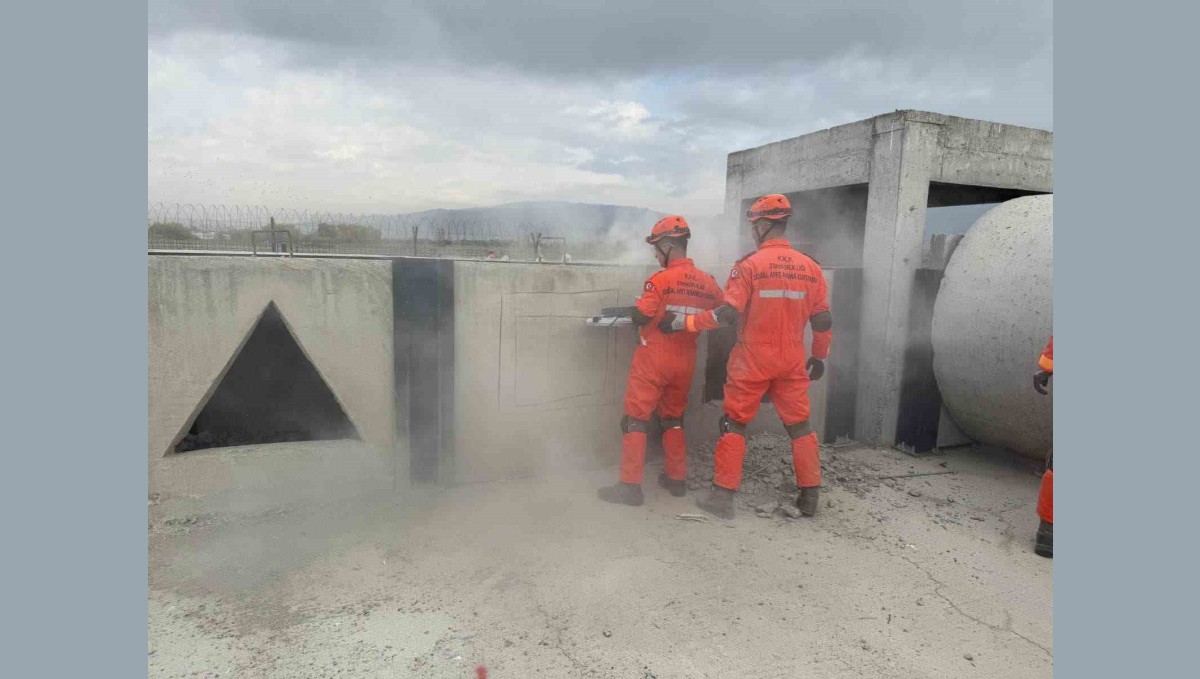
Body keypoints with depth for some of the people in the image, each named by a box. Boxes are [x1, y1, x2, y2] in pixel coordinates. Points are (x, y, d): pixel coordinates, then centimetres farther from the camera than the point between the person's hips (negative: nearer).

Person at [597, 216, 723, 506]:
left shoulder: (660, 279, -16)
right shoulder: (708, 282, 1)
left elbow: (639, 316, -18)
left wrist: (633, 310, 4)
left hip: (654, 359, -6)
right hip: (685, 361, 6)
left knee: (635, 420, 1)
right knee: (674, 418, 21)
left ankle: (630, 485, 1)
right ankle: (676, 478, 27)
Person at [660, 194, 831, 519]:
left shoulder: (750, 264, -11)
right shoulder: (810, 267, 4)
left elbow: (728, 313, -18)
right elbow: (823, 321, 6)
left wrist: (684, 322, -9)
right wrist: (819, 358, 19)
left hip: (753, 360, -4)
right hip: (792, 361, 4)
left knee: (734, 424, 6)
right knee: (799, 426, 15)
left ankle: (723, 495, 8)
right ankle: (810, 496, 22)